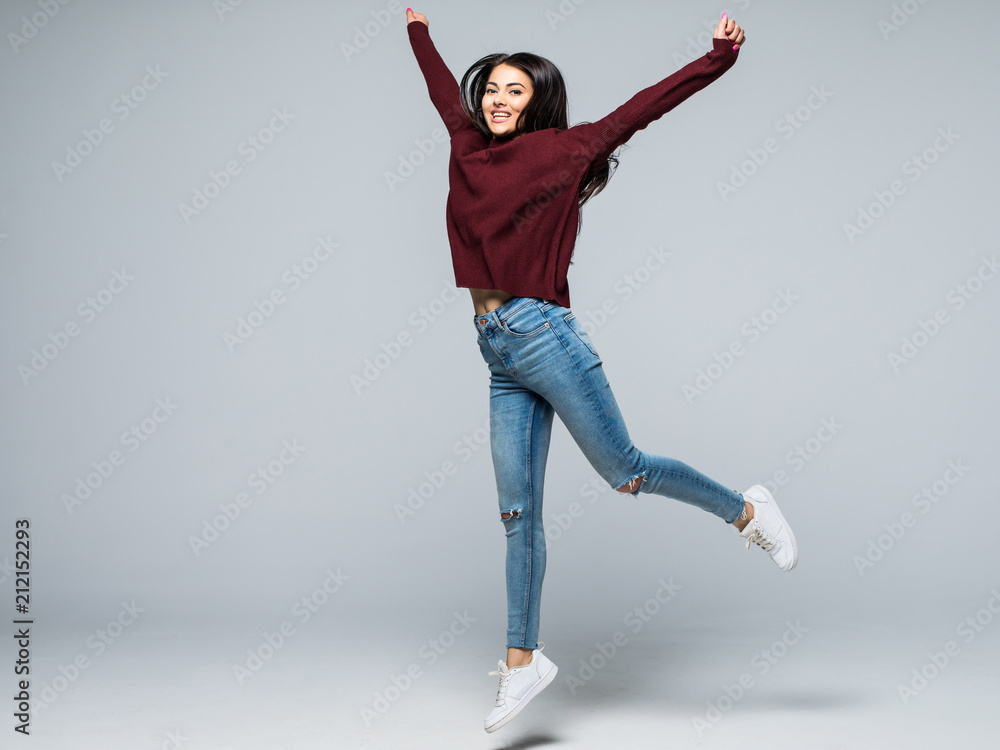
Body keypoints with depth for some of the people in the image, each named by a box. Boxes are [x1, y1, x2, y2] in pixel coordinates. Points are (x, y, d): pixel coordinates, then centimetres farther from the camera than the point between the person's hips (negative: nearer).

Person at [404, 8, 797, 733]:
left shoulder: (561, 149, 1)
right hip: (500, 356, 5)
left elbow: (643, 106, 2)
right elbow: (446, 92, 34)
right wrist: (419, 31, 49)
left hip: (543, 335, -5)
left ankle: (747, 510, 22)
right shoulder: (469, 150, 16)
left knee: (625, 470, -1)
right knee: (518, 512, 6)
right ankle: (523, 661, 14)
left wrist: (717, 58, 1)